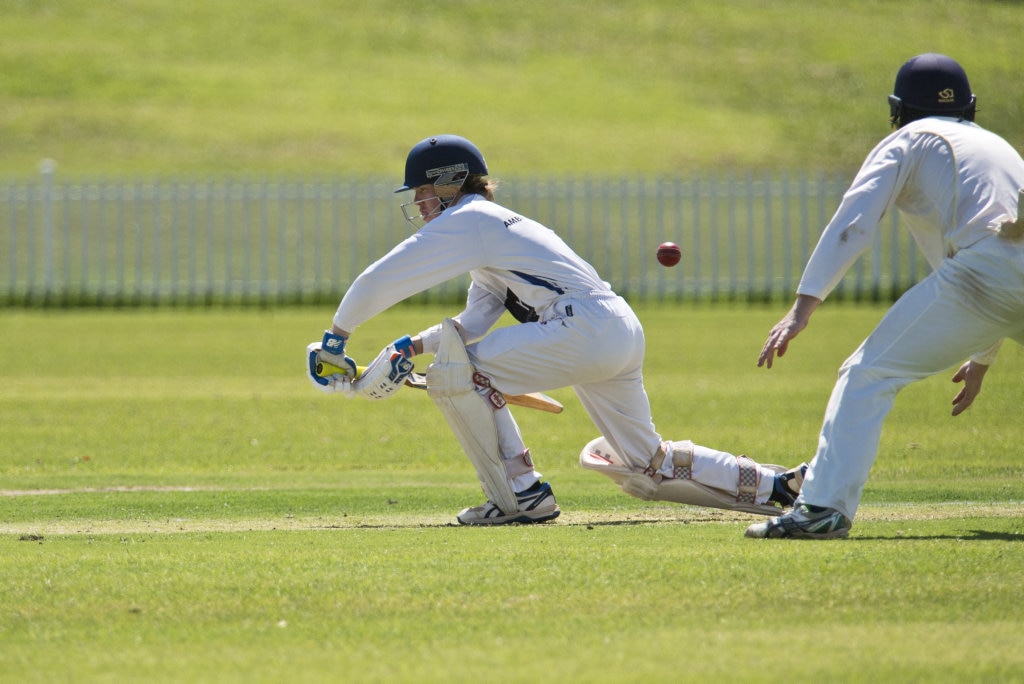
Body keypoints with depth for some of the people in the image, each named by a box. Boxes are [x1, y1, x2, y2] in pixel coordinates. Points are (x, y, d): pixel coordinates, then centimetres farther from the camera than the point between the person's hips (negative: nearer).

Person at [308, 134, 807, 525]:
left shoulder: (465, 220, -2)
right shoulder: (491, 227, 26)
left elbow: (379, 281, -5)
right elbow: (474, 325, 28)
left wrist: (335, 338, 6)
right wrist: (411, 346, 15)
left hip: (584, 328, -10)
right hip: (622, 333, 10)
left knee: (455, 369, -10)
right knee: (646, 467, 20)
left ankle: (521, 495, -9)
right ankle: (777, 485, 20)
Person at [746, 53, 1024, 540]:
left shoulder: (908, 140, 16)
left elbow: (853, 223, 0)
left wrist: (803, 307, -8)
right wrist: (982, 358, 43)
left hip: (982, 270, -6)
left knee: (869, 375, -5)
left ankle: (825, 504, -18)